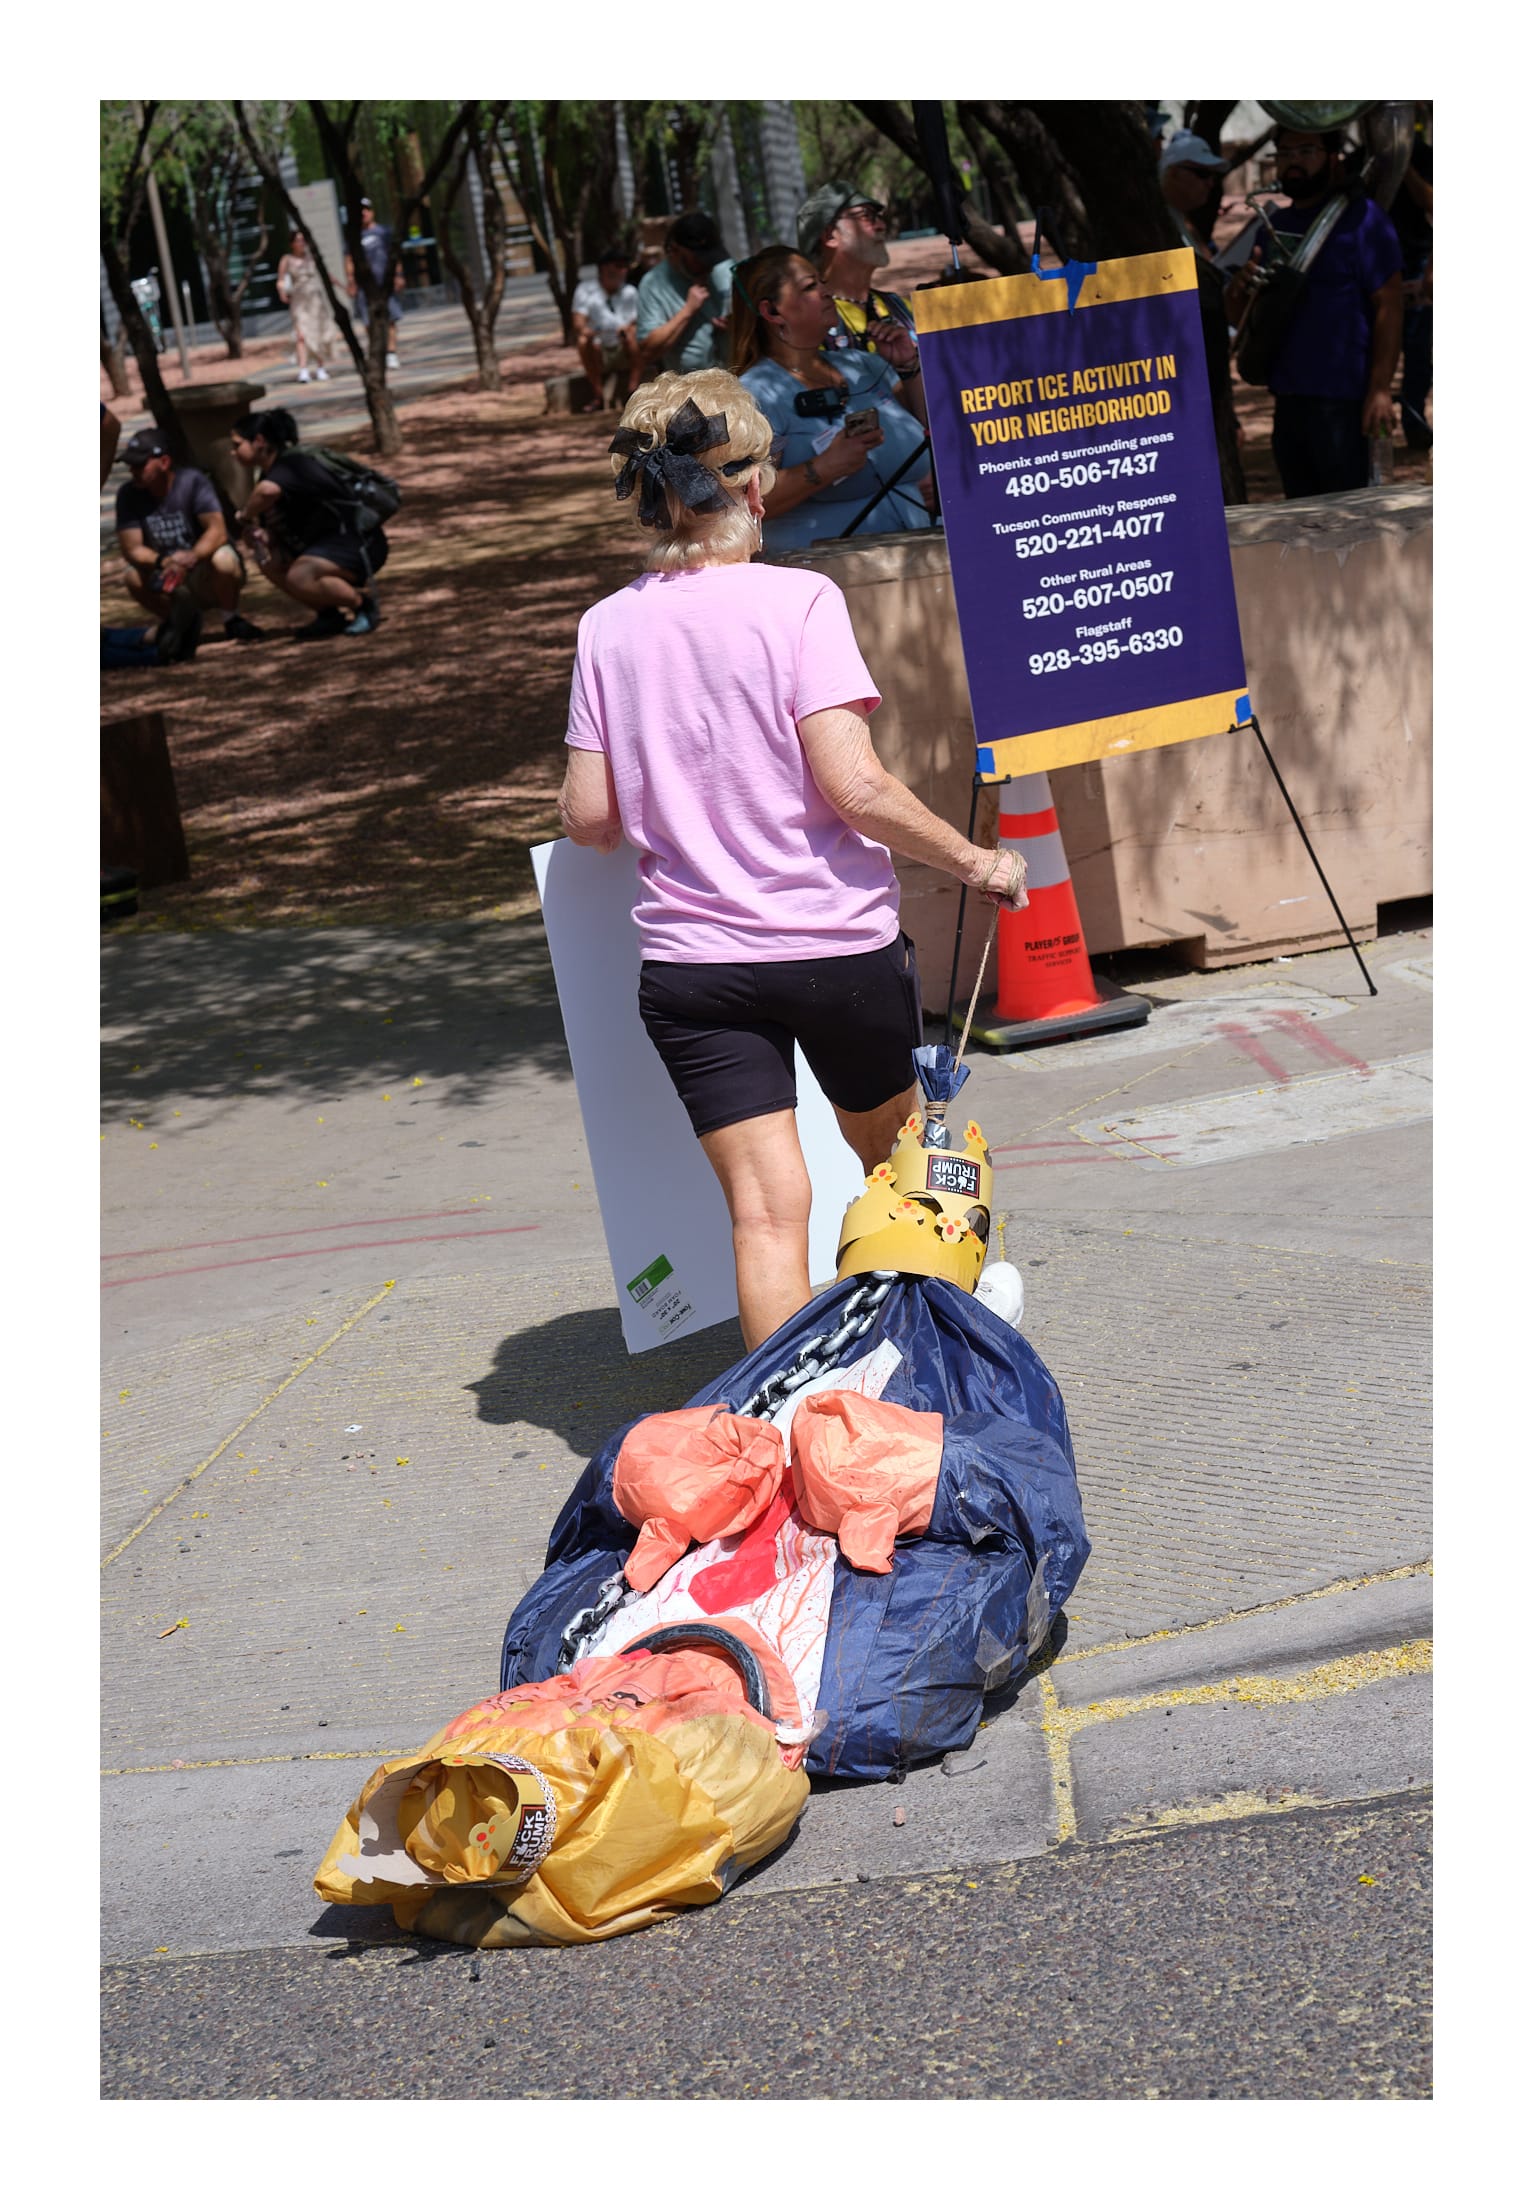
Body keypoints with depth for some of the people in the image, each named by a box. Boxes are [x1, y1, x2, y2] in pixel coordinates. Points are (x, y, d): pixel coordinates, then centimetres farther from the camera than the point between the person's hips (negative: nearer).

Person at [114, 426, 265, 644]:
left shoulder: (193, 482, -16)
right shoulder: (128, 494, -7)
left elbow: (218, 531, -27)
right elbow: (131, 549, -15)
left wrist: (192, 557, -48)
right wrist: (163, 561, -37)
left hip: (205, 575, -3)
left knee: (222, 559, -35)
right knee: (133, 575, -27)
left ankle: (232, 621, -7)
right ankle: (176, 623, 1)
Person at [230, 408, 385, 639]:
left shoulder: (291, 465, -19)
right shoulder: (272, 473, 11)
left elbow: (268, 491, -43)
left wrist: (246, 516, -23)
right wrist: (257, 533, -13)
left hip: (359, 543, -10)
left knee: (299, 578, -31)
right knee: (270, 562, 0)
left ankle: (363, 602, -8)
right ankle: (329, 612, 6)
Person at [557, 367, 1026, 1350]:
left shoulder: (609, 625, 1)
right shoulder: (797, 601, -11)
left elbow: (589, 816, 2)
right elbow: (854, 785, -18)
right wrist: (974, 861, -5)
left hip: (690, 962, 2)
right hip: (836, 943, -1)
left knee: (766, 1210, -1)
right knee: (893, 1160, 23)